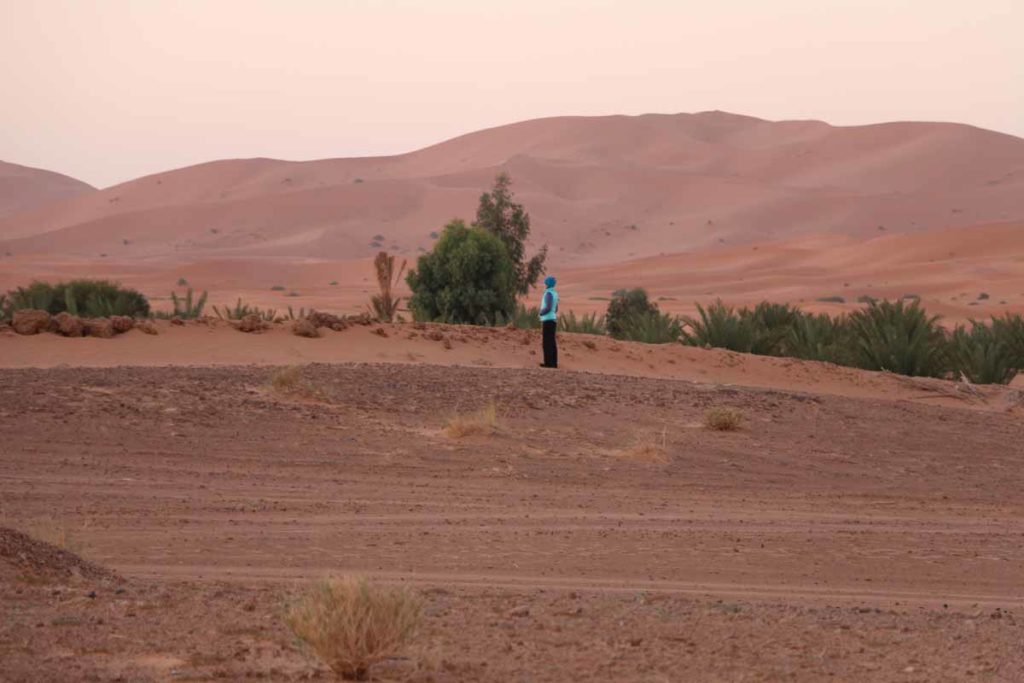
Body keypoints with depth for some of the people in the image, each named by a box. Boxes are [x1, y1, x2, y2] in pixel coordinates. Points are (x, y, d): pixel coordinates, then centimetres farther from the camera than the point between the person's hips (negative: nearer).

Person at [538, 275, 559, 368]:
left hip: (547, 321, -9)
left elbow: (548, 308, -24)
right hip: (553, 320, 9)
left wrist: (541, 313, -6)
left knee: (547, 342, -6)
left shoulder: (548, 293, -15)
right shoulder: (555, 294, 15)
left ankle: (549, 362, -7)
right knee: (552, 343, 9)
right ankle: (553, 363, 9)